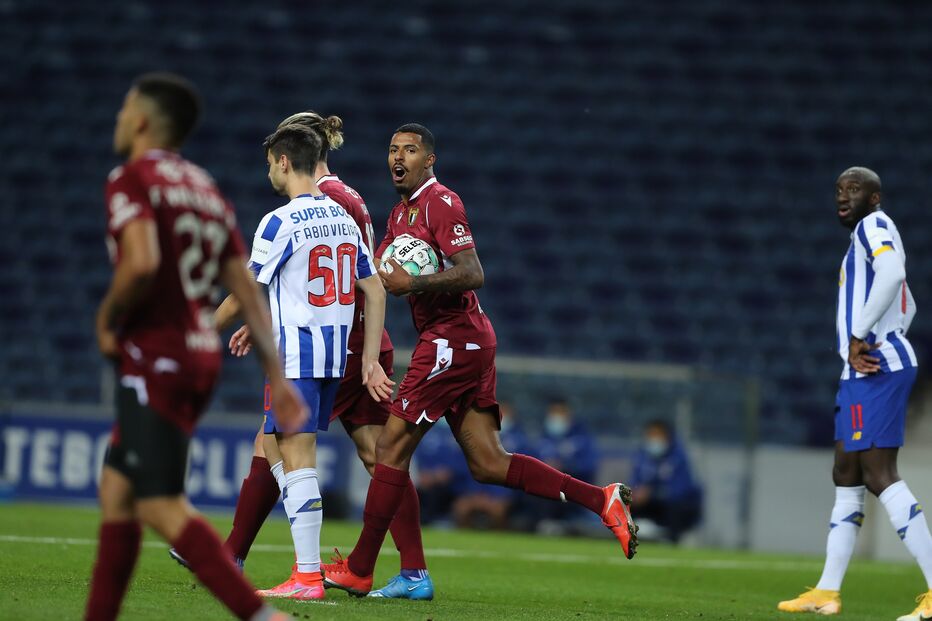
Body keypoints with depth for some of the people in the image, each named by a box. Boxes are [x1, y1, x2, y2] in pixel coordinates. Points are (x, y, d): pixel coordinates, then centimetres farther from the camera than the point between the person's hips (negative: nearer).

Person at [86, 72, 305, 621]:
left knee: (161, 507, -11)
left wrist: (107, 321, -8)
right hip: (202, 355, 9)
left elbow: (141, 263, -26)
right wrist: (276, 375, 12)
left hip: (154, 360, -9)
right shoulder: (206, 189, 16)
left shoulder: (132, 179, -8)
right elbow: (247, 290, 13)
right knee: (116, 489, 15)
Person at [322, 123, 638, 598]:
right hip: (469, 344, 10)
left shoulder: (440, 203, -11)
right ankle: (602, 500, 1)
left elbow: (472, 274, -21)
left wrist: (410, 283, -20)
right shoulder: (401, 212, 20)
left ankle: (358, 570, 0)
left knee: (391, 448, -5)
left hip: (452, 340, -10)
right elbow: (379, 272, 26)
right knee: (488, 465, 4)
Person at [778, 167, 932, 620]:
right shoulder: (865, 237, 23)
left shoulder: (874, 226, -7)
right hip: (863, 370, 11)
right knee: (846, 477, 13)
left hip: (875, 367, -11)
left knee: (879, 476, -15)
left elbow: (891, 275, -28)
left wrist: (859, 336, -24)